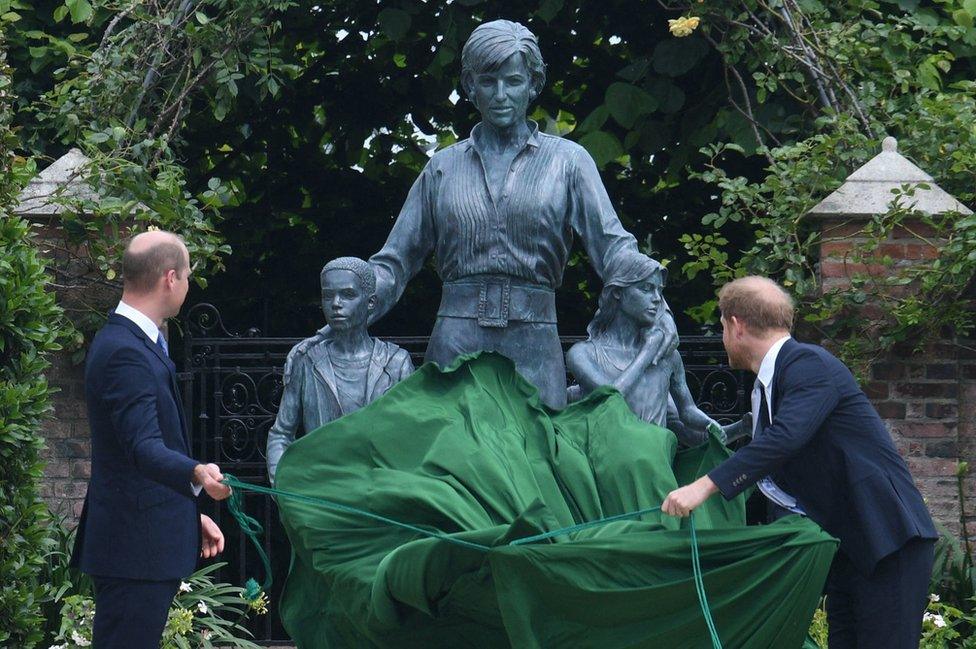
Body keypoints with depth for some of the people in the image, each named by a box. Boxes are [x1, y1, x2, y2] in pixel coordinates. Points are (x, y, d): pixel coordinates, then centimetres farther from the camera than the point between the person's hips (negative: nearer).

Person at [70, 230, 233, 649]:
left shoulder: (126, 342, 18)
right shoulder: (126, 352, -17)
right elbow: (143, 447, -28)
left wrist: (190, 516, 28)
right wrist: (198, 474, -45)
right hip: (136, 549, -11)